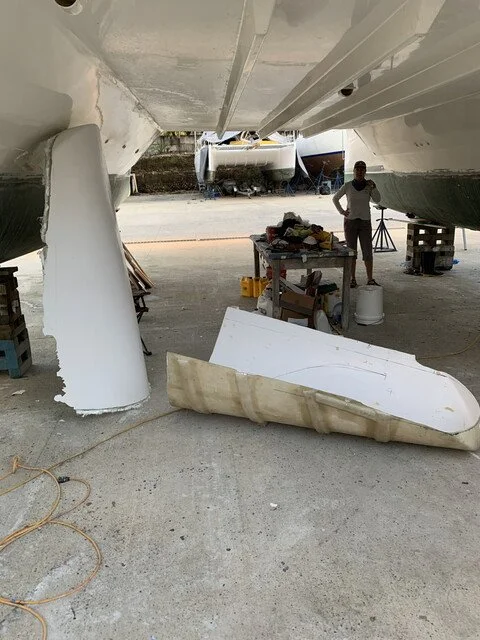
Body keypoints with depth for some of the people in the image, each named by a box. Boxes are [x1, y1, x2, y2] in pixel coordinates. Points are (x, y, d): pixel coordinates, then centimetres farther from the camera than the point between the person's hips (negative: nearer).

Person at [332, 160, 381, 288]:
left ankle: (370, 279, 4)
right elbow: (335, 198, 12)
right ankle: (352, 279, 9)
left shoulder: (369, 185, 3)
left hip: (365, 222, 1)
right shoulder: (347, 186, 1)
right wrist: (342, 211, 3)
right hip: (350, 222, 0)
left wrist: (373, 187, -19)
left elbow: (377, 200, -8)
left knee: (368, 252, -2)